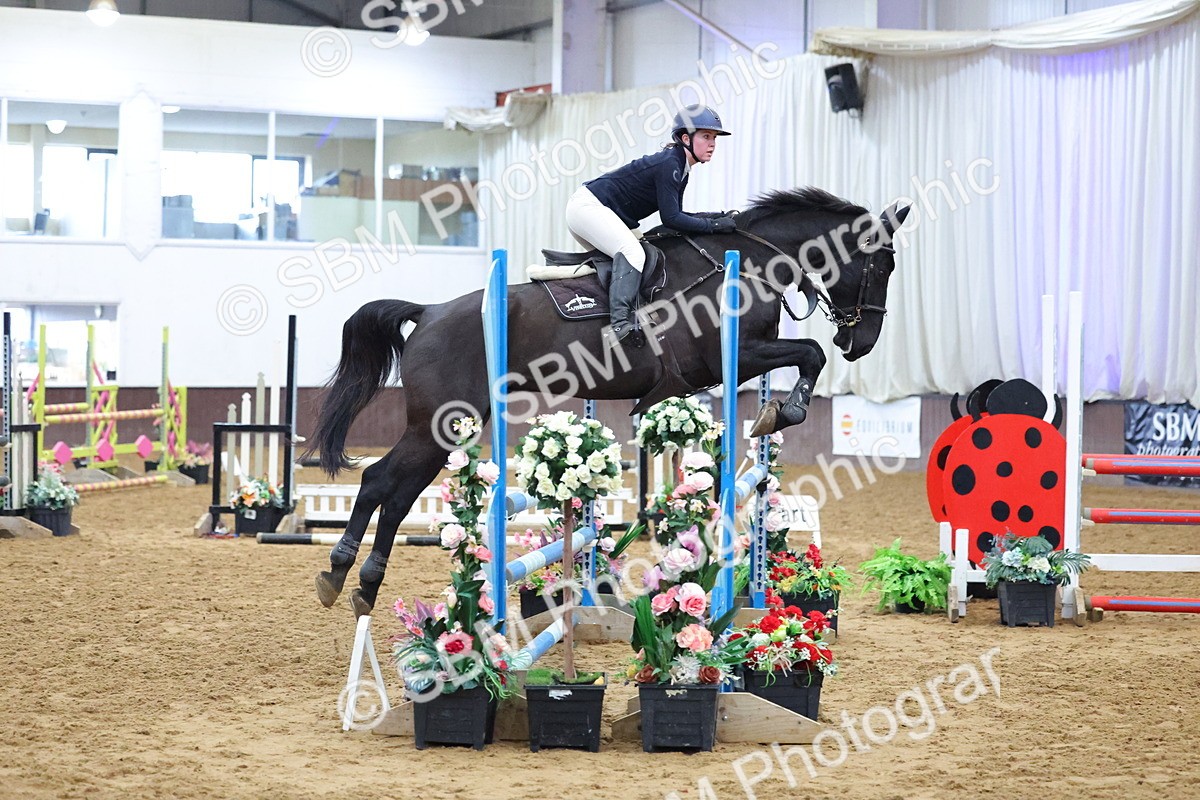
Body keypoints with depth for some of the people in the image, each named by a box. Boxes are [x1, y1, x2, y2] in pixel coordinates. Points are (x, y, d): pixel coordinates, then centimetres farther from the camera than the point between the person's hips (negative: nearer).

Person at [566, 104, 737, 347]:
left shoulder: (680, 169, 11)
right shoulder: (668, 164, -20)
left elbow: (675, 214, 14)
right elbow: (671, 218, -22)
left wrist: (719, 217, 5)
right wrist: (713, 225, -19)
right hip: (587, 206, -11)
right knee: (632, 252, -27)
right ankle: (620, 320, -38)